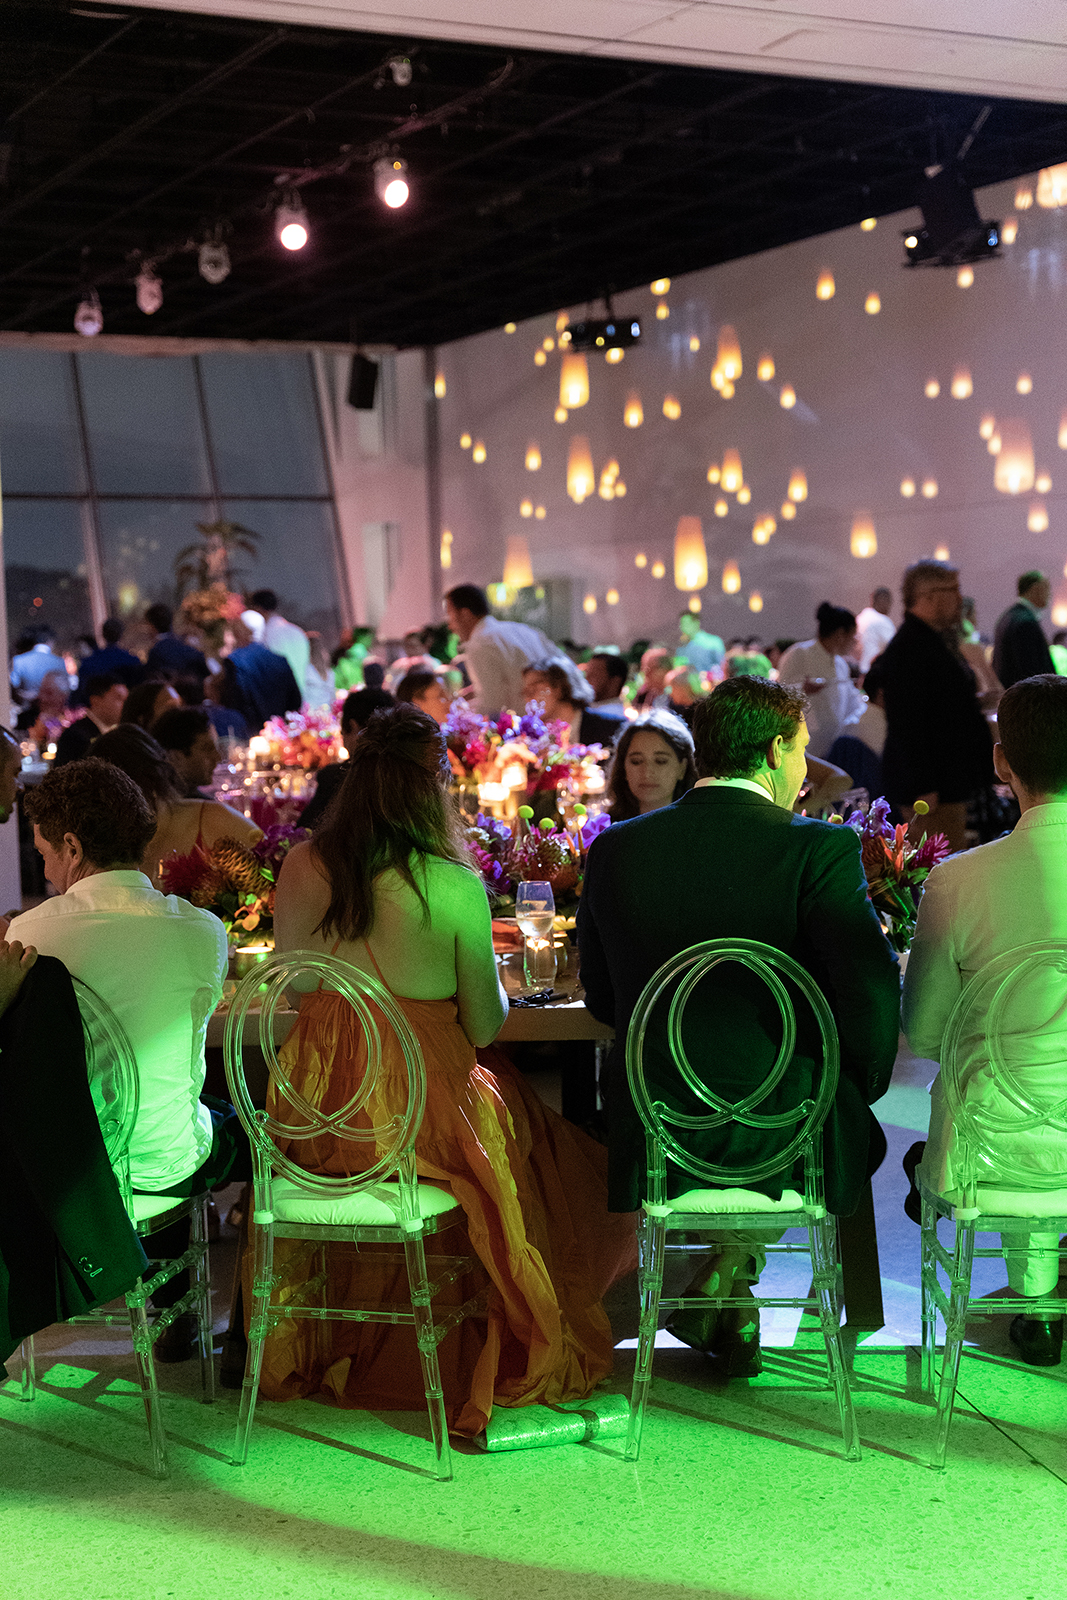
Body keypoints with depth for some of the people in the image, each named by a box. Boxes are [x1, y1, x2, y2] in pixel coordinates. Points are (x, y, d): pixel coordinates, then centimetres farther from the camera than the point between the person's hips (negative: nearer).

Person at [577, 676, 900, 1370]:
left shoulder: (615, 849, 0)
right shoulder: (819, 849, -13)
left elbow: (602, 998, 8)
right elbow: (874, 991, -16)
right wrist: (858, 1089, 3)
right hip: (781, 1131, -3)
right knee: (860, 1132, 30)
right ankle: (733, 1267, 25)